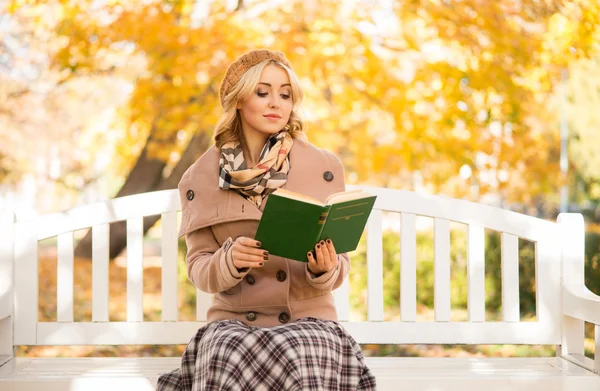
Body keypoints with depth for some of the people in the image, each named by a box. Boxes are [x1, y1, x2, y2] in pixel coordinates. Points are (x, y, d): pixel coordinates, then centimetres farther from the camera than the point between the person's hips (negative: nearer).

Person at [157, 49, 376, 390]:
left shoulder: (324, 167, 1)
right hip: (234, 322, 0)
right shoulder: (202, 177, 3)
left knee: (300, 360, -35)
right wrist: (230, 260, -20)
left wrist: (325, 269, -20)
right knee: (234, 358, -35)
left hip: (308, 318, 0)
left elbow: (340, 263, 4)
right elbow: (199, 267, 3)